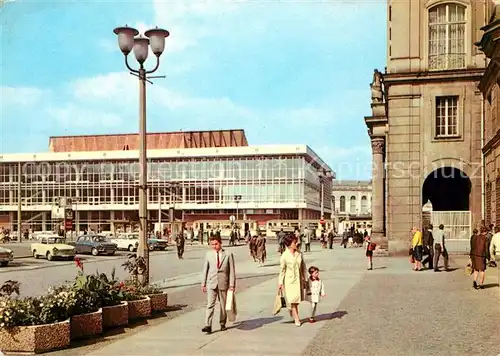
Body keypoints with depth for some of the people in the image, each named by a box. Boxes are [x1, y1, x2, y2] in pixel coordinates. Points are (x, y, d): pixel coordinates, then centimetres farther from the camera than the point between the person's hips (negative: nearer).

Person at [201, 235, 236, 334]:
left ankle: (222, 324, 26)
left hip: (223, 284, 0)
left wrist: (232, 284, -5)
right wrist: (203, 284, 6)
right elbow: (205, 270, 9)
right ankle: (208, 326, -11)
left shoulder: (228, 255, -1)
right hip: (211, 283, 0)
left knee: (223, 305, 10)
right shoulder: (208, 254, 5)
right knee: (210, 304, -9)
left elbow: (232, 270, -1)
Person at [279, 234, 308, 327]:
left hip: (299, 280, 4)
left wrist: (305, 279, 10)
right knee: (292, 299, -2)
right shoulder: (284, 255, -9)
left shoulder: (299, 254, 3)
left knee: (297, 299, 11)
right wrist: (280, 283, -5)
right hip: (289, 280, -4)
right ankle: (296, 319, 8)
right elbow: (282, 270, -5)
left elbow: (303, 268, 10)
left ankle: (293, 314, 34)